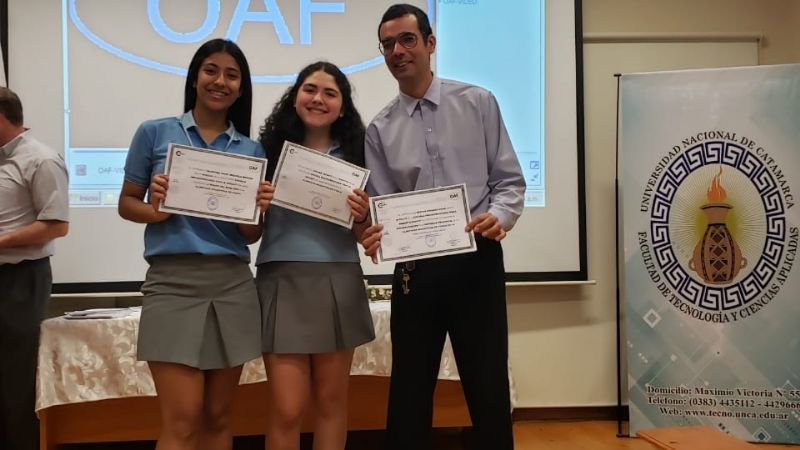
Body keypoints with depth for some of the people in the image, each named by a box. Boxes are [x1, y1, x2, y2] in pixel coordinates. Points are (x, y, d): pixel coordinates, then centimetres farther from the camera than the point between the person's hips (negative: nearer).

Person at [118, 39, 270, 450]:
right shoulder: (154, 133, 5)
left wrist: (256, 211, -11)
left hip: (232, 285, 3)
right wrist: (154, 211, -13)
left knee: (218, 417, 10)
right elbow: (126, 203, 8)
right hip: (173, 282, -3)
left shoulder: (251, 149, 10)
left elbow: (250, 235, 11)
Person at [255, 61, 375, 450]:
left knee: (330, 401, 11)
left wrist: (361, 217, -11)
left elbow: (363, 237, 9)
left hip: (338, 285, 2)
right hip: (281, 283, -1)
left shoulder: (354, 157, 7)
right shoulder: (271, 150, 3)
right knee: (288, 409, -2)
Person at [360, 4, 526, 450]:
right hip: (415, 270, 2)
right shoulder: (380, 129, 8)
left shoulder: (478, 103, 3)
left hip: (476, 261, -1)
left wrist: (499, 217, -18)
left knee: (489, 391, 4)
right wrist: (374, 235, -16)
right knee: (409, 394, 9)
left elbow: (510, 180, 3)